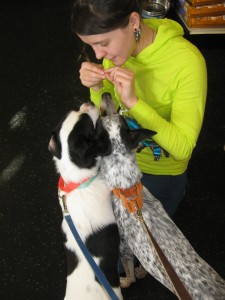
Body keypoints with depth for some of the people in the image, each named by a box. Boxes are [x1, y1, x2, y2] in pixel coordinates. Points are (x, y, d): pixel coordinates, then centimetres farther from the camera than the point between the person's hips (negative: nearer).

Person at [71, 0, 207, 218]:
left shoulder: (187, 62, -33)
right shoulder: (117, 43, -16)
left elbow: (183, 148, -31)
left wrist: (133, 101, -41)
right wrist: (97, 88, -26)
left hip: (160, 172, -4)